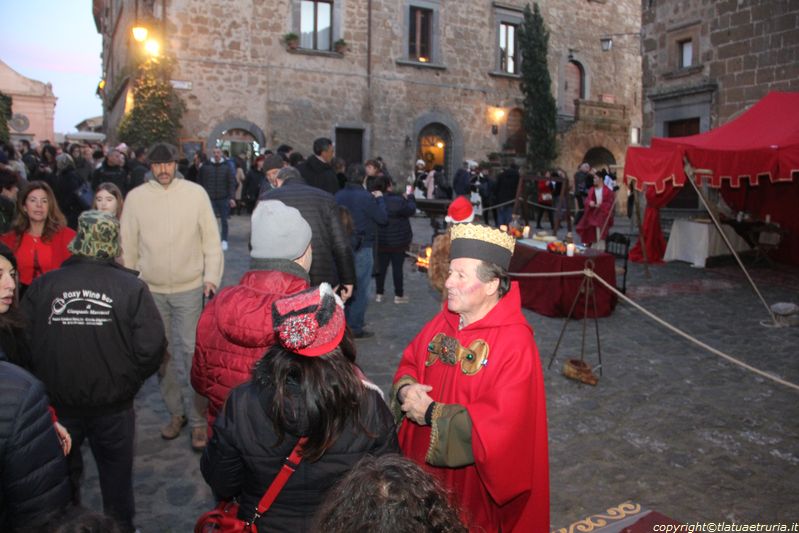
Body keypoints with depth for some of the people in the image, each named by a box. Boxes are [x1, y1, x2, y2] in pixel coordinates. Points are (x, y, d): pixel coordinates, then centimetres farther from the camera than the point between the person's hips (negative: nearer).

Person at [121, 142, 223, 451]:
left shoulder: (196, 193, -4)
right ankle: (175, 412, 29)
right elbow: (128, 246, 6)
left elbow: (211, 240, -2)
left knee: (193, 351, -2)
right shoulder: (135, 197, 1)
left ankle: (198, 419, 10)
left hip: (189, 288, -2)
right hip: (150, 289, 3)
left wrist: (212, 277, -10)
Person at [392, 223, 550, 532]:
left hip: (473, 476, -5)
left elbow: (500, 423, -26)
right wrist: (406, 390, -15)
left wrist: (431, 414, -23)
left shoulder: (515, 345, -23)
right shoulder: (444, 321, -3)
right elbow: (410, 362, 8)